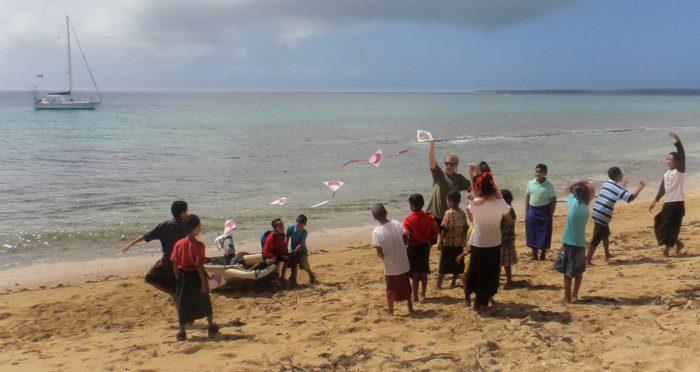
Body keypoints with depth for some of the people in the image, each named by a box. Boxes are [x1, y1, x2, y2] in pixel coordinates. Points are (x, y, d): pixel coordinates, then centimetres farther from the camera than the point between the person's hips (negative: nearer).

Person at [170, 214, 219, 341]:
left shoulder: (179, 244, -3)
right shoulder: (198, 245, -17)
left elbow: (174, 264, 0)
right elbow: (199, 265, -20)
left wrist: (178, 278, 11)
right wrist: (204, 282, -15)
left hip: (184, 277, 3)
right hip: (196, 277, -3)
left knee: (183, 305, 8)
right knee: (205, 301, 16)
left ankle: (182, 332, 6)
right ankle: (211, 327, 28)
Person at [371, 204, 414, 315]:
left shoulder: (376, 232, -19)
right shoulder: (397, 224, -10)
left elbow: (379, 253, -17)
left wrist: (383, 257, 4)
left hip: (390, 266, -3)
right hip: (403, 264, 3)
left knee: (391, 290, 14)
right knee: (406, 287, 22)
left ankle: (391, 312, 24)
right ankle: (410, 308, 34)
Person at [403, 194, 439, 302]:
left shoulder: (408, 220, -18)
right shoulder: (428, 217, -5)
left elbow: (406, 236, -23)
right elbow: (435, 232, -1)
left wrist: (405, 244, -5)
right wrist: (428, 240, 10)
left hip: (413, 248, -4)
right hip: (425, 247, 4)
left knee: (415, 273, 6)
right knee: (424, 272, 15)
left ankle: (415, 296, 14)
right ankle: (423, 295, 24)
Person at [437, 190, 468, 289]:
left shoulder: (449, 213, -15)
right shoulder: (462, 213, 1)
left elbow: (445, 229, -17)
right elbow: (466, 227, 5)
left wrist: (440, 242, -11)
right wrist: (464, 240, 15)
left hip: (448, 243, -5)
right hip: (459, 244, 5)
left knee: (444, 264, 3)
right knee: (457, 264, 14)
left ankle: (439, 284, 7)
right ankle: (453, 282, 19)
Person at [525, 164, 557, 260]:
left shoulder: (549, 186, -8)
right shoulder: (531, 183, 2)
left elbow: (553, 200, -4)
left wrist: (551, 214, -8)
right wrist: (526, 211, 6)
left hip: (544, 211, -3)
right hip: (532, 210, 3)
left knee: (544, 234, 3)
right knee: (532, 234, 7)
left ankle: (543, 254, 18)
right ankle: (534, 255, 20)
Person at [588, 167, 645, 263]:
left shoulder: (606, 184, 13)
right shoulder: (618, 188, -11)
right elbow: (631, 198, -18)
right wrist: (640, 188, -5)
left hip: (596, 213, 9)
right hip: (602, 216, -9)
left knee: (606, 234, 27)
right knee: (596, 240, -4)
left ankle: (607, 255, 37)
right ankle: (588, 261, -3)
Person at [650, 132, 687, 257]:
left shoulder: (680, 171, -9)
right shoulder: (667, 173, 12)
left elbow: (682, 155, -24)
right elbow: (662, 189, 18)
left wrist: (677, 140, -31)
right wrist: (655, 201, 16)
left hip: (677, 203, -8)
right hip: (668, 203, 8)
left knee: (670, 227, -3)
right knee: (660, 225, 10)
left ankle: (667, 248, 9)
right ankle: (678, 243, 25)